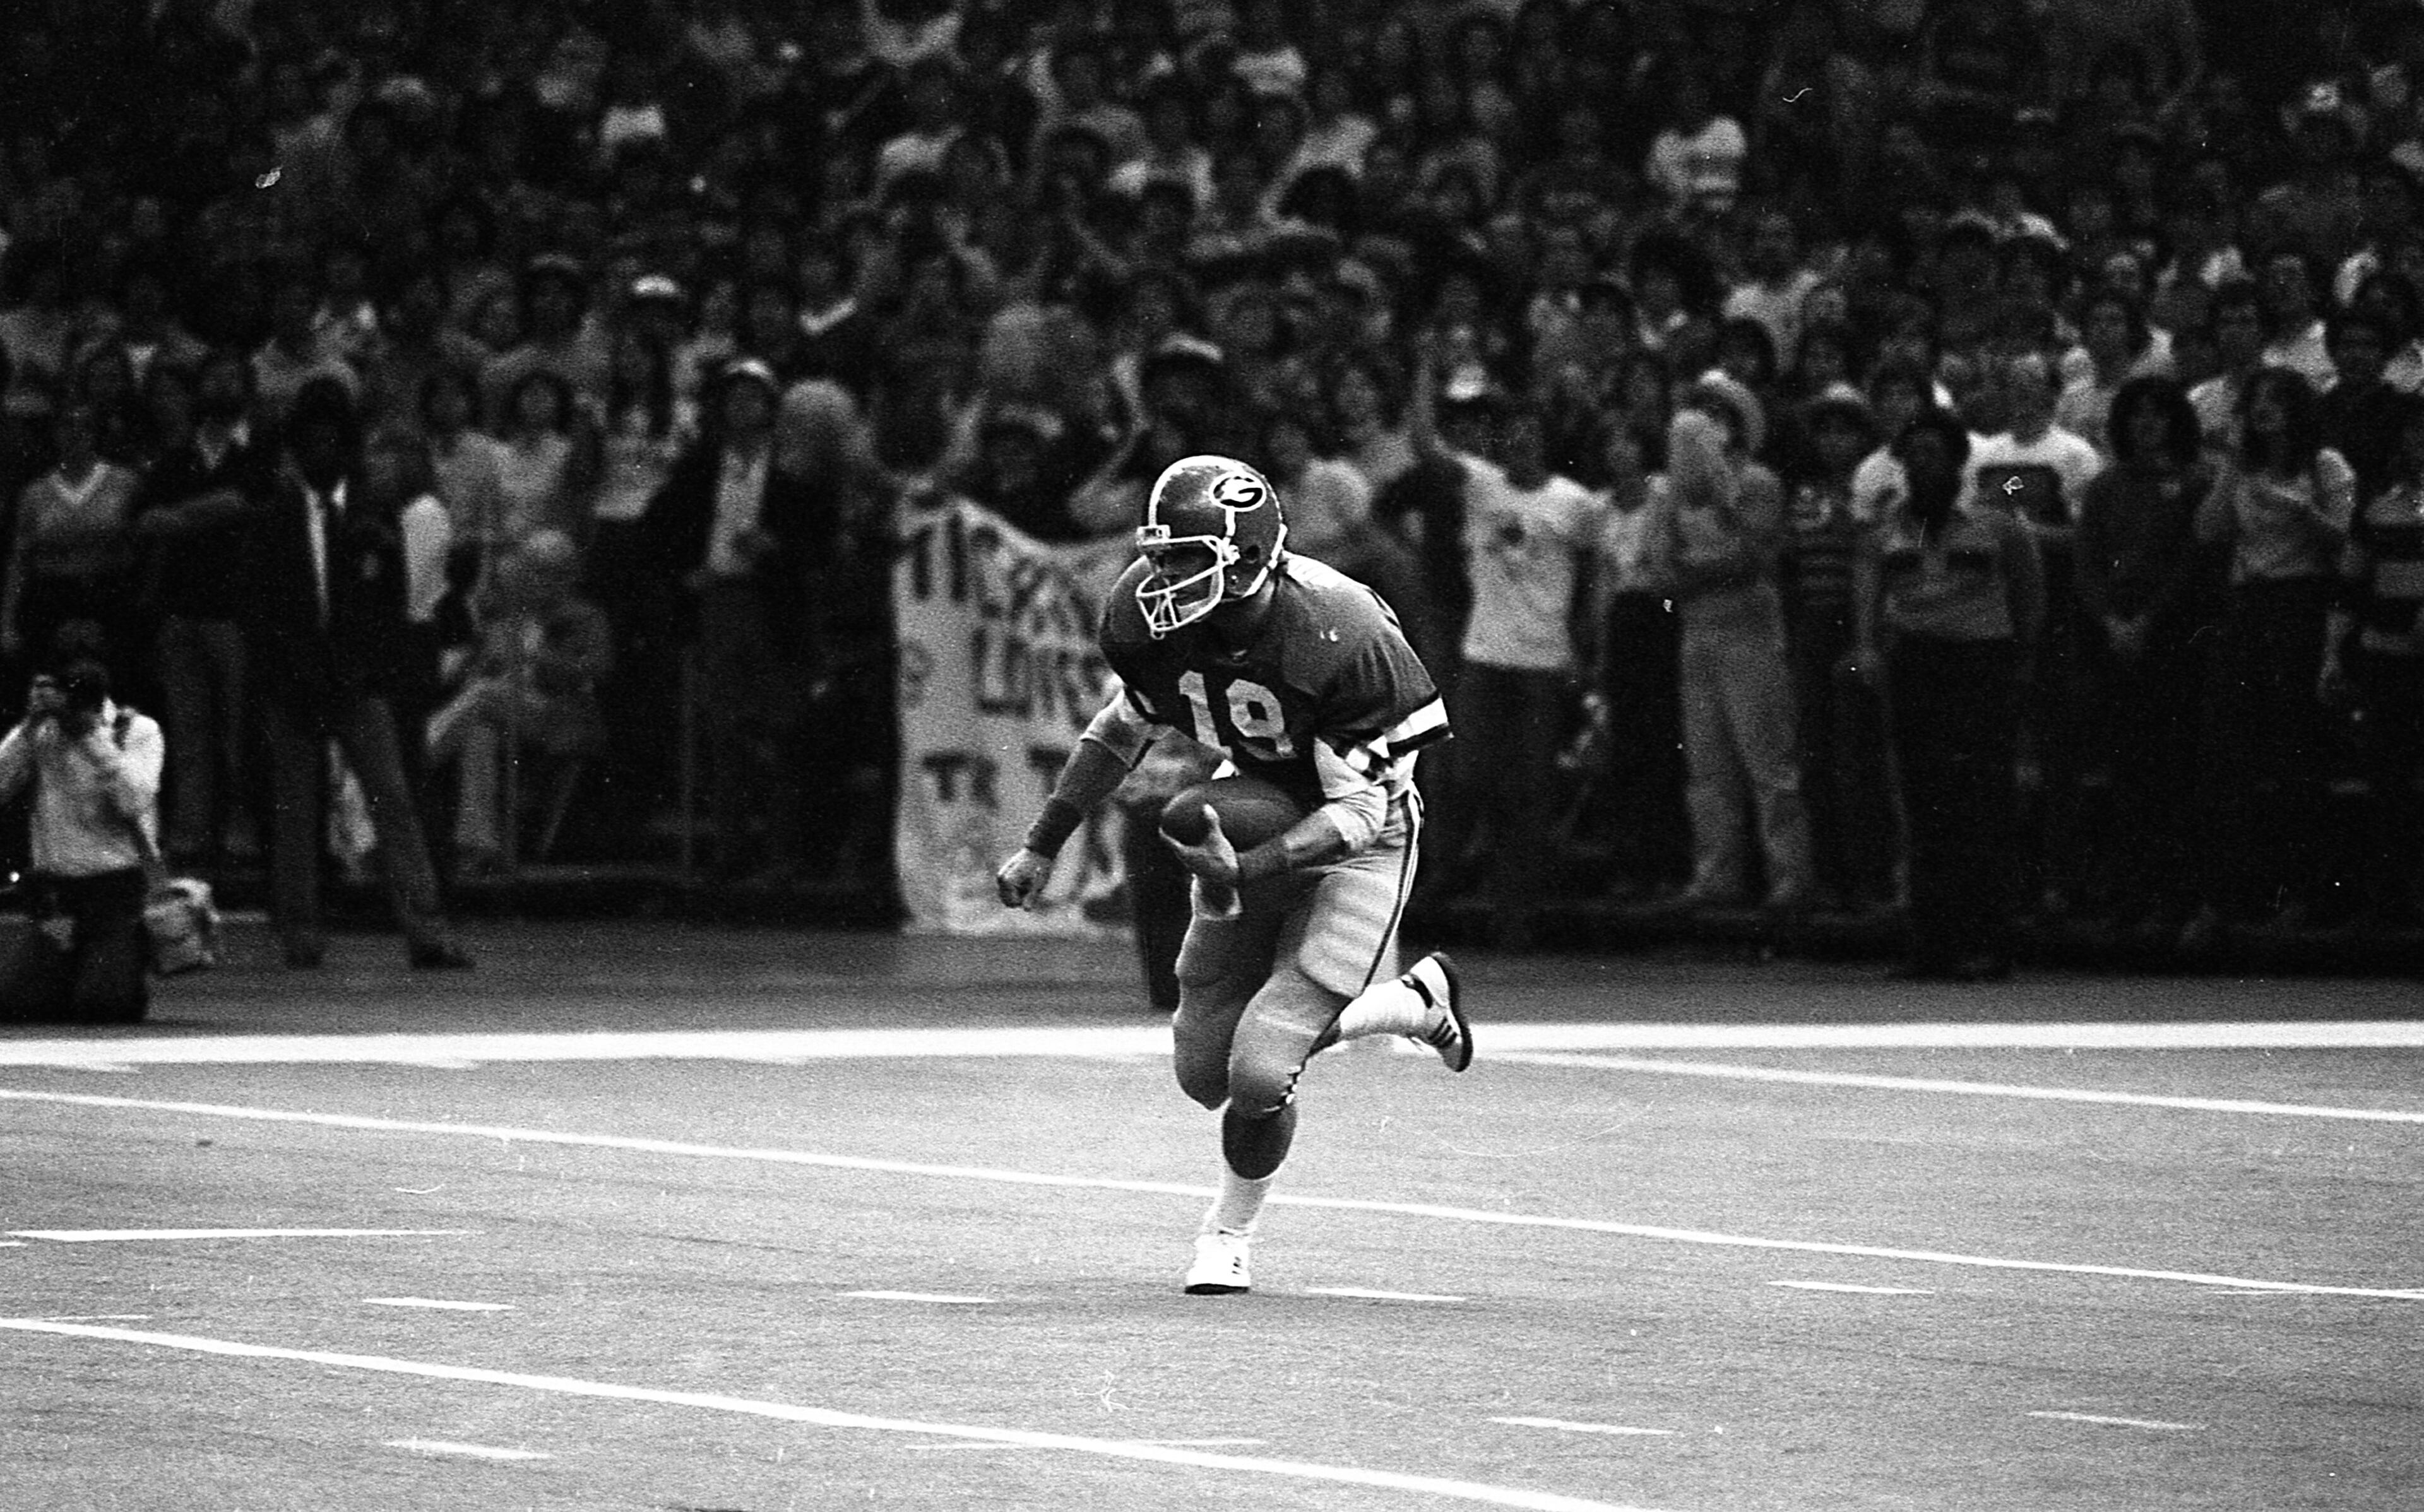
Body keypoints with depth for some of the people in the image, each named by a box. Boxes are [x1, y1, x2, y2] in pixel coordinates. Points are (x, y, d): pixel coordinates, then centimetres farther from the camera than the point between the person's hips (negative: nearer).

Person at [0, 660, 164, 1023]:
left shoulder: (139, 731, -3)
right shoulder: (43, 734, 6)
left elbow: (134, 801, -19)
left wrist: (95, 735, -20)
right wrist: (30, 725, -12)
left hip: (118, 886, -3)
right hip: (56, 890, 3)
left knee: (103, 1005, -20)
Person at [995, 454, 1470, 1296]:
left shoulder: (1339, 639, -33)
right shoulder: (1150, 619, -15)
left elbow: (1360, 811, -26)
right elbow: (1124, 730, 7)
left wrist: (1246, 872, -39)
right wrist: (1043, 846, 8)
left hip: (1355, 846, -7)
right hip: (1252, 828, 7)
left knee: (1259, 1069, -16)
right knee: (1206, 1071, 7)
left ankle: (1230, 1233, 16)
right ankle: (1418, 1004, 31)